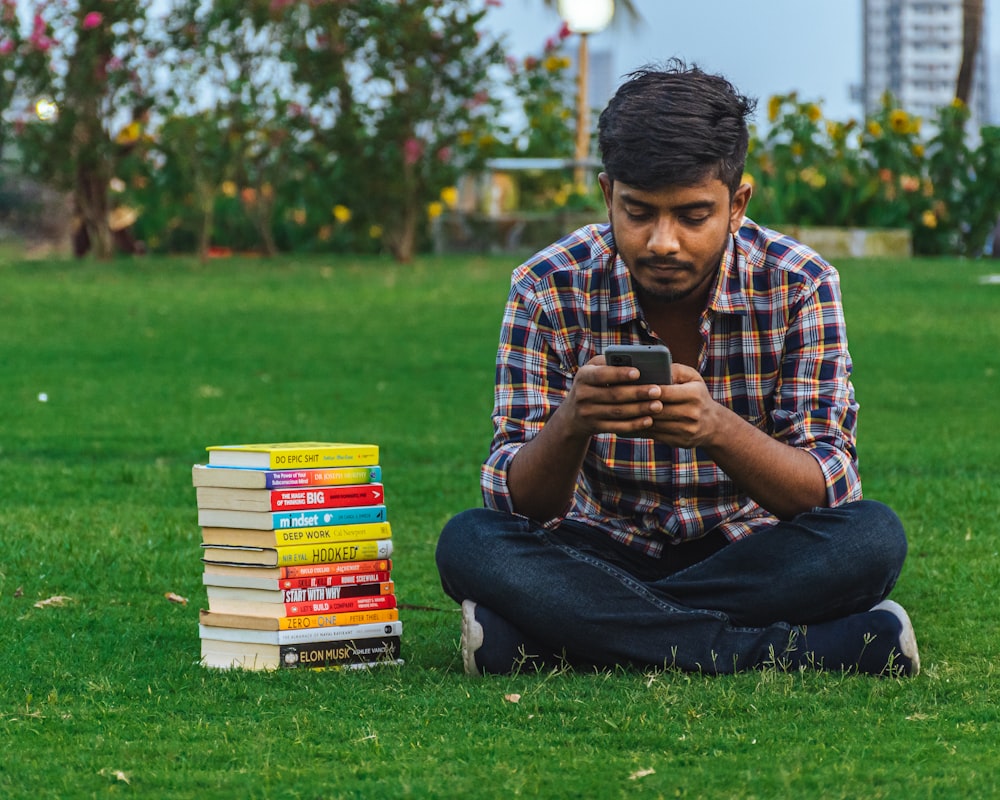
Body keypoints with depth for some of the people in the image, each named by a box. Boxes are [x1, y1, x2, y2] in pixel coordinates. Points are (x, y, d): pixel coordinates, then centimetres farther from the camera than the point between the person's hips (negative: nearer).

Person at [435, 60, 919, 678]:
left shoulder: (800, 286, -12)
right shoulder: (550, 289, -11)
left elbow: (827, 491, -18)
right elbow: (519, 504, -15)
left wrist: (717, 429, -38)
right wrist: (572, 424, -38)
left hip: (748, 556, 0)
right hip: (605, 553, 0)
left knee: (873, 537, -29)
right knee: (469, 543, -28)